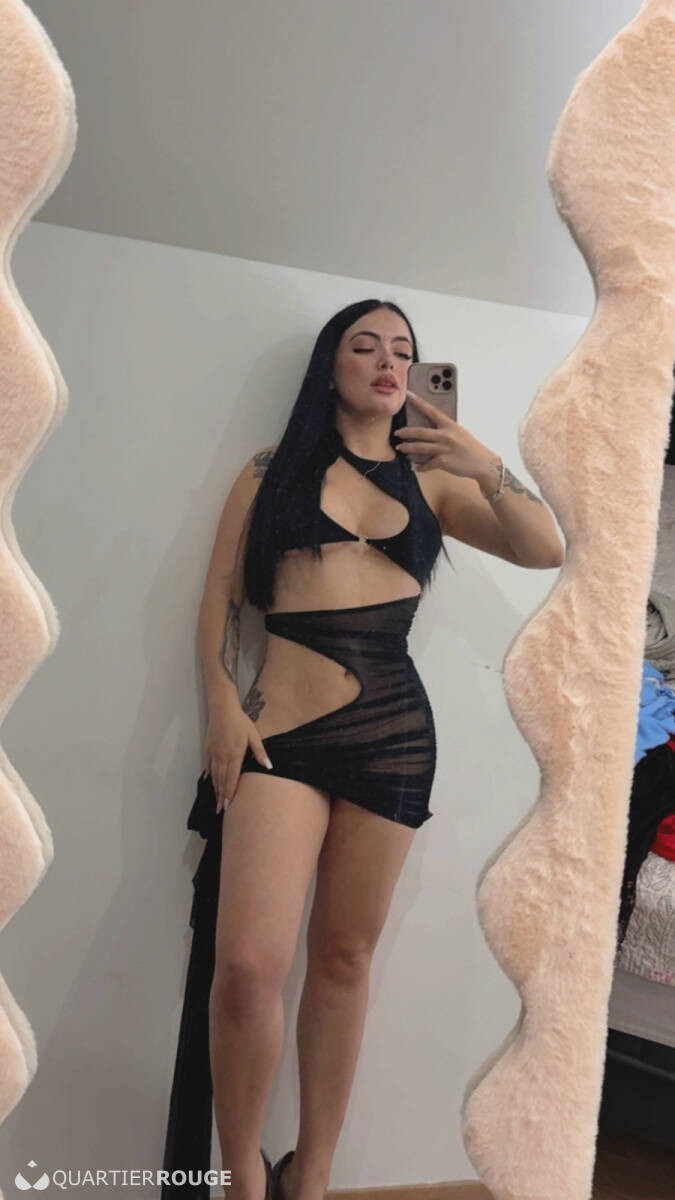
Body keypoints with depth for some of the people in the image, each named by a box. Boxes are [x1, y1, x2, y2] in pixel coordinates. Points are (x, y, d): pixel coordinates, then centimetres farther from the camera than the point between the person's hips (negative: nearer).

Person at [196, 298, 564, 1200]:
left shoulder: (431, 479, 14)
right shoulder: (274, 470, 10)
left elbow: (547, 551, 6)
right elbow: (220, 596, 7)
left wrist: (487, 467, -8)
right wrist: (224, 706, -4)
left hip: (395, 730, 2)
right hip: (284, 724, -2)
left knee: (345, 956, 8)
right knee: (249, 964, -14)